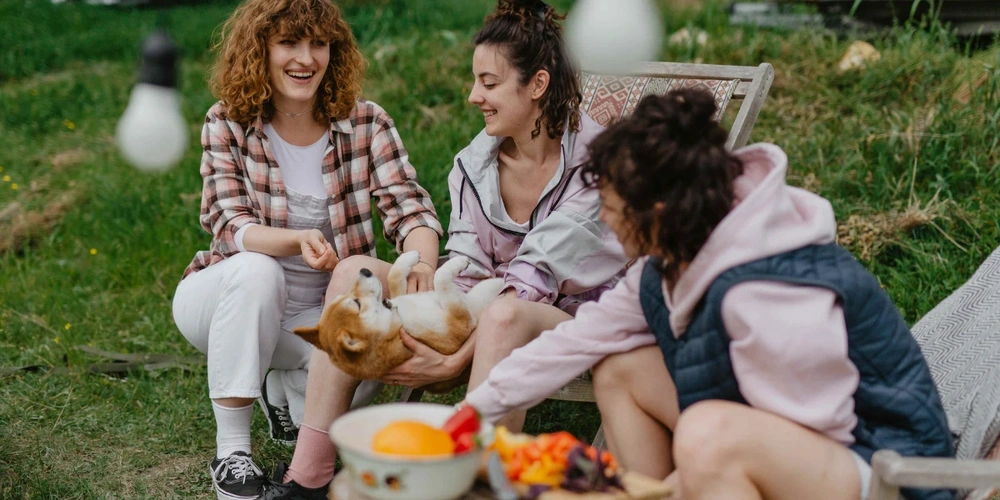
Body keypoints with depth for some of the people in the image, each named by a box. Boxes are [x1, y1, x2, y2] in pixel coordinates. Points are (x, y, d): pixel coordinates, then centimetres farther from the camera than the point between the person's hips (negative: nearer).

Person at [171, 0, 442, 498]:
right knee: (255, 270, -35)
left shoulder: (365, 122, -7)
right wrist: (299, 239, -41)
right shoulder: (226, 124, -10)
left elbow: (409, 207, -16)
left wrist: (423, 264, -40)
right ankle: (231, 449, -22)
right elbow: (231, 228, -19)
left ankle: (282, 389, 11)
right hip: (226, 298, -1)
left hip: (318, 312, 2)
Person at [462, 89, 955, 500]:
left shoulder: (770, 294, -30)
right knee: (620, 368, 5)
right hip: (783, 455, 9)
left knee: (710, 434, -36)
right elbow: (580, 338, 6)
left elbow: (809, 439, -24)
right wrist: (476, 406, 10)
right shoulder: (671, 265, -3)